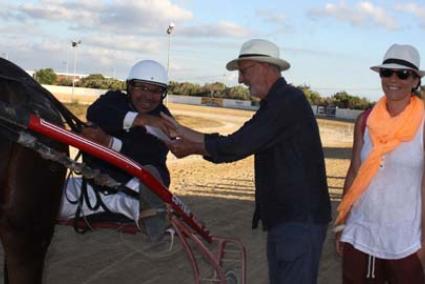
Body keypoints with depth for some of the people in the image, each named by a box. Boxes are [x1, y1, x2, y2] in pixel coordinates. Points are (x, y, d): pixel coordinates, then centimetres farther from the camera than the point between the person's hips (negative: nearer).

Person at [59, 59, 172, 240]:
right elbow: (95, 113, -22)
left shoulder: (163, 120, 1)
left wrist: (110, 143, -35)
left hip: (135, 182, -1)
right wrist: (139, 119, -36)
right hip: (97, 179, 1)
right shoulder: (115, 100, 4)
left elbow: (152, 154, -19)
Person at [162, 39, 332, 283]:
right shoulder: (276, 103, 15)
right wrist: (183, 131, 10)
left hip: (301, 220, -10)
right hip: (284, 218, 10)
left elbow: (238, 146, -21)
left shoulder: (288, 101, -17)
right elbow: (242, 143, 13)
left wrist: (193, 148, -7)